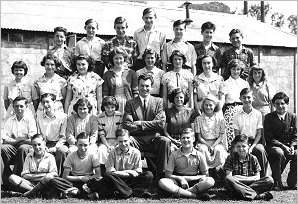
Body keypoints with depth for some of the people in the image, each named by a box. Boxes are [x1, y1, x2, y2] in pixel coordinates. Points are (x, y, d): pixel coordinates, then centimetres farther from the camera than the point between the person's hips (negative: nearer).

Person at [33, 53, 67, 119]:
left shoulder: (61, 81, 3)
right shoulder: (38, 82, 5)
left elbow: (64, 100, 7)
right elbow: (35, 101, 11)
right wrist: (35, 113, 7)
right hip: (41, 112, 1)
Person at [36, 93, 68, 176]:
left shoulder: (63, 116, 3)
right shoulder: (39, 119, 16)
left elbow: (63, 137, 1)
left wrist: (56, 147, -15)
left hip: (58, 144, -2)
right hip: (46, 144, 3)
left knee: (62, 150, -37)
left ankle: (59, 175, -22)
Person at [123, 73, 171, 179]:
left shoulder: (158, 102, 11)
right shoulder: (130, 103, 9)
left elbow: (161, 124, -2)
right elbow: (127, 126, -3)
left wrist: (140, 124, -9)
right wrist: (150, 125, -7)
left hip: (154, 139, 1)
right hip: (137, 140, -1)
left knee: (165, 141, -30)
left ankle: (160, 174, -20)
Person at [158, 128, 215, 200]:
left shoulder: (199, 156, 1)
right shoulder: (174, 155, 2)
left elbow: (205, 175, 2)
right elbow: (168, 174, -1)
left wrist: (189, 178, -10)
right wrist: (180, 178, -17)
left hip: (194, 182, 0)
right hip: (178, 181, 0)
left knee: (210, 181, -28)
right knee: (162, 182, -31)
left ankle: (181, 193, -30)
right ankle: (196, 195, -34)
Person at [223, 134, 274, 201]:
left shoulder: (253, 158, 8)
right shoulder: (231, 157, 5)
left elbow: (257, 177, 5)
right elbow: (228, 176, -3)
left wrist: (245, 178, -9)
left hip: (251, 183, 2)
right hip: (236, 185, -2)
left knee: (269, 180, -20)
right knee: (227, 179, -36)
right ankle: (256, 195, -41)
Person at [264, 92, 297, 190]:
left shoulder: (292, 117, 5)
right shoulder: (269, 117, -3)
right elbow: (269, 138, -7)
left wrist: (292, 146, -16)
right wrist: (283, 146, -19)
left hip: (289, 146, 3)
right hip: (273, 146, -2)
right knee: (279, 153, -36)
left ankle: (292, 182, -7)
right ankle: (277, 182, -20)